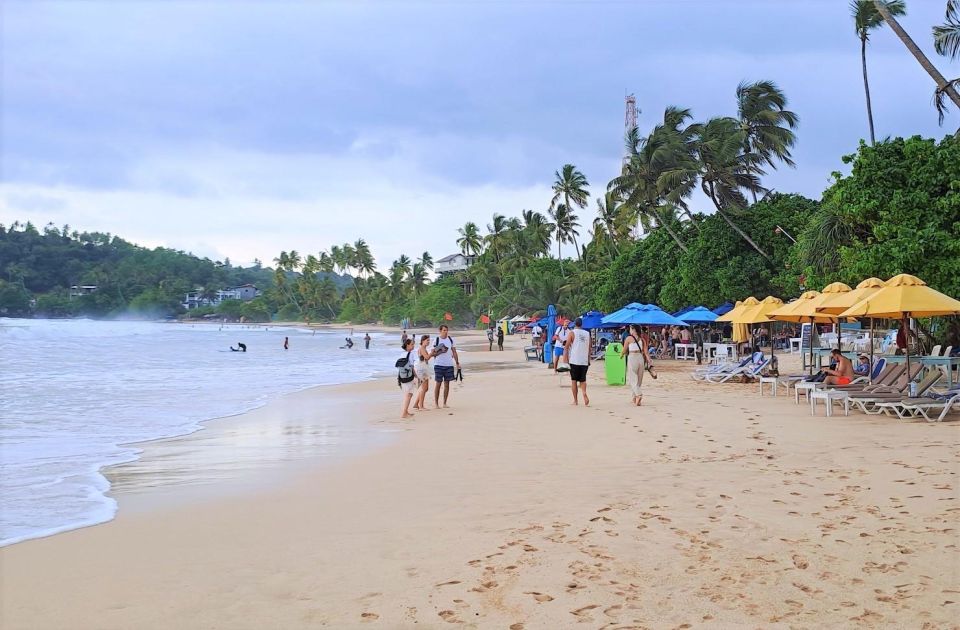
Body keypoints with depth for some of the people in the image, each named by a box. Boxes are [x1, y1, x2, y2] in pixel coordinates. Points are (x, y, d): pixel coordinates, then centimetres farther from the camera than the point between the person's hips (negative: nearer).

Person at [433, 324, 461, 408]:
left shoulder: (451, 339, 7)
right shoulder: (436, 340, -3)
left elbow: (454, 352, 10)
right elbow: (433, 354, -2)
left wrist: (457, 363, 3)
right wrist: (440, 351, -18)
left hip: (449, 364, 3)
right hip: (439, 364, -3)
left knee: (447, 384, 6)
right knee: (438, 384, -1)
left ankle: (444, 403, 12)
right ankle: (436, 403, 6)